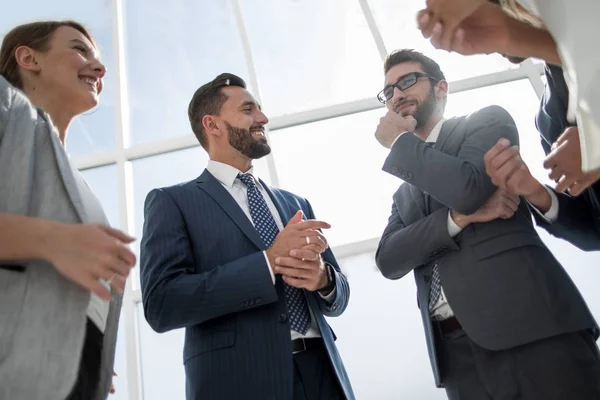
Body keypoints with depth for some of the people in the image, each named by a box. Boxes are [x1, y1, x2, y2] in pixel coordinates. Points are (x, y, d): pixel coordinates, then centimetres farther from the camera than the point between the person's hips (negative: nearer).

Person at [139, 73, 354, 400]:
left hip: (322, 374, 5)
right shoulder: (172, 201, 0)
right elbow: (161, 303, -13)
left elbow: (338, 298, 14)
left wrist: (322, 277, -10)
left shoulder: (295, 204, 14)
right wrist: (268, 262, -18)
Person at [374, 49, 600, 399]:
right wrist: (457, 217, -10)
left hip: (531, 328, -4)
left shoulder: (487, 120, 8)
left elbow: (468, 189, -13)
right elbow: (389, 260, 5)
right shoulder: (404, 192, 22)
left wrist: (400, 141, 2)